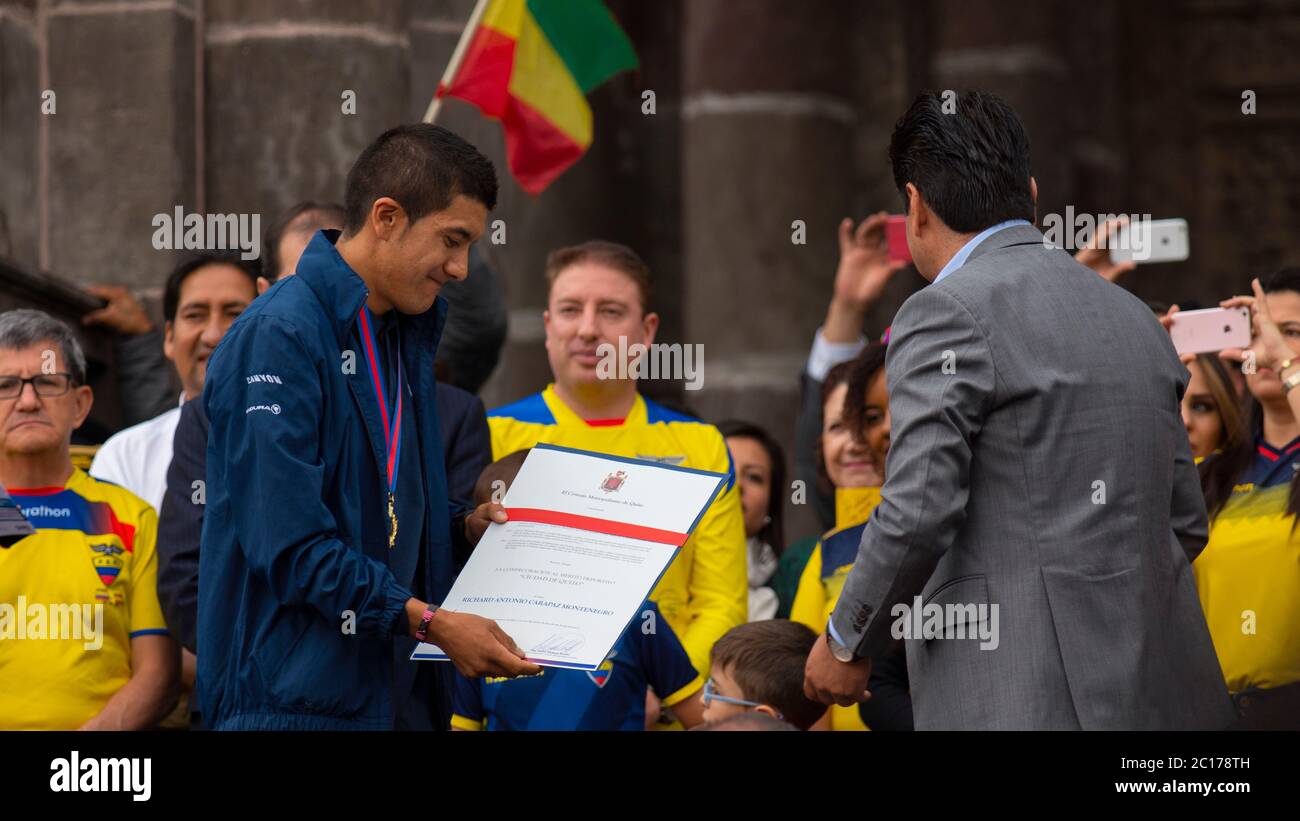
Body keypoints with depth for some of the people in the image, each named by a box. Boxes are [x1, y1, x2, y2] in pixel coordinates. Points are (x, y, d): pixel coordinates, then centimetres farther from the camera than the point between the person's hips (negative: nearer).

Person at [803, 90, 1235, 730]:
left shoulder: (945, 315, -7)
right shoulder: (1131, 315, 16)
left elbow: (918, 514, -15)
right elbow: (1185, 522, 18)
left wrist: (846, 644, -1)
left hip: (1020, 700, -8)